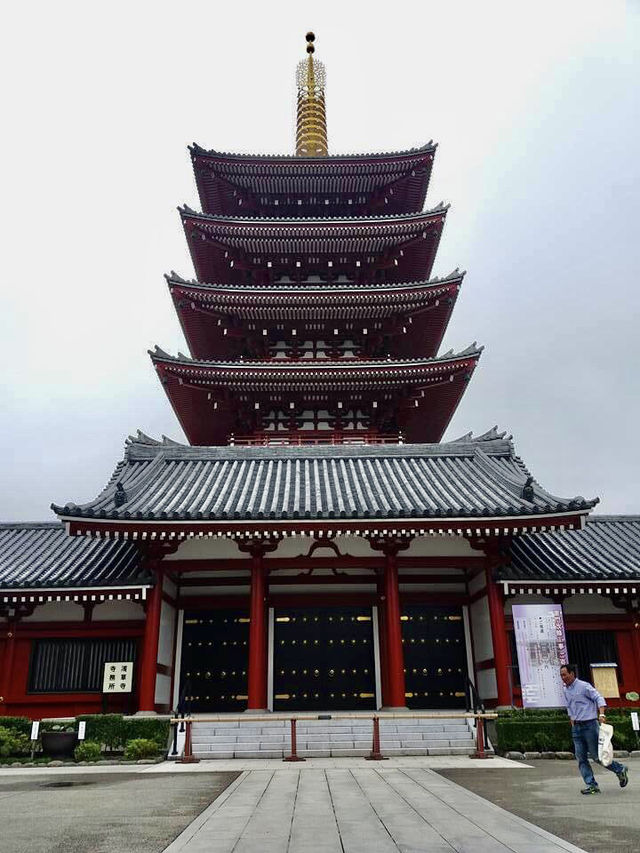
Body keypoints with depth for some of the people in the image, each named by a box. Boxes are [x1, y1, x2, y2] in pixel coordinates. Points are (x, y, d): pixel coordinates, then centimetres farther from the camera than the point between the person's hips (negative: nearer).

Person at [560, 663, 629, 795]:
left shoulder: (584, 686, -9)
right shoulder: (566, 690, 12)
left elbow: (599, 698, -15)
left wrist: (601, 714, -28)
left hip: (589, 725, -7)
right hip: (576, 728, 7)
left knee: (597, 755, -2)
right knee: (581, 758, 0)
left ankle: (620, 770, 21)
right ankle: (591, 785, 5)